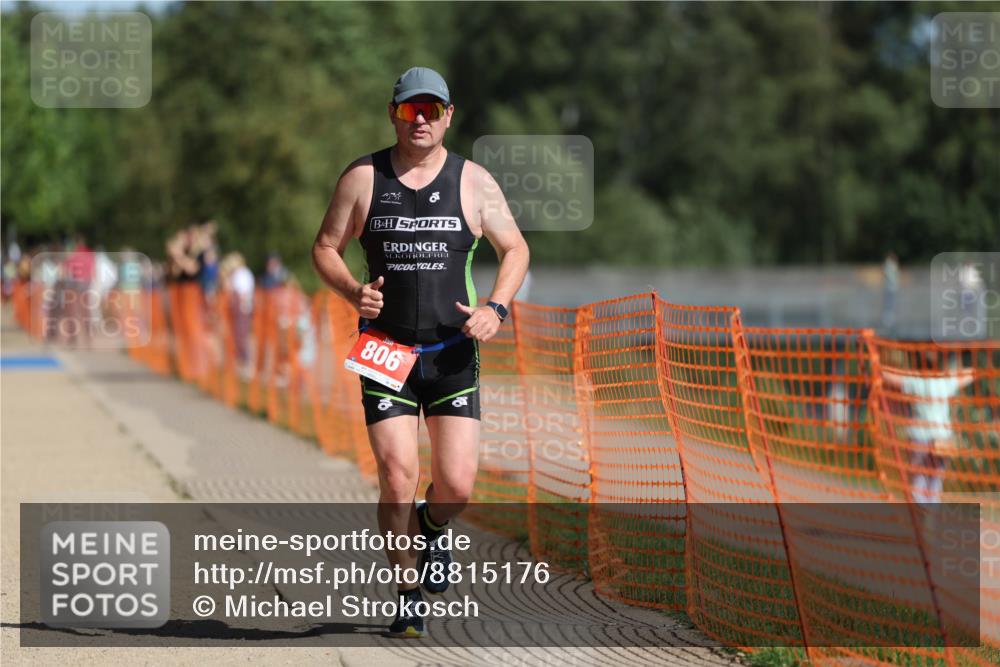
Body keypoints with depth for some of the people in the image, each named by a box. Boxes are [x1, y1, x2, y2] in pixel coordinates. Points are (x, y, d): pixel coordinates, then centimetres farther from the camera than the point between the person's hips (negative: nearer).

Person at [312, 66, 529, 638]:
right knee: (398, 479, -11)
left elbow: (515, 249, 10)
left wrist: (496, 310, -6)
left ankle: (432, 526, 31)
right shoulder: (363, 178, 3)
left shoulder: (473, 181, 3)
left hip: (454, 353, 1)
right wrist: (353, 291, -11)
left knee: (457, 487, -7)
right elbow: (326, 248, 9)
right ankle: (408, 597, 8)